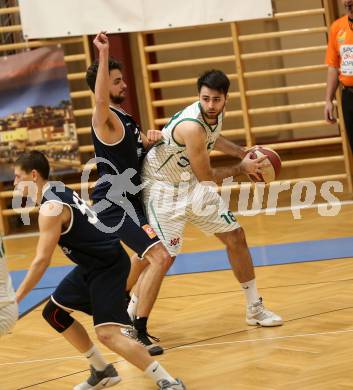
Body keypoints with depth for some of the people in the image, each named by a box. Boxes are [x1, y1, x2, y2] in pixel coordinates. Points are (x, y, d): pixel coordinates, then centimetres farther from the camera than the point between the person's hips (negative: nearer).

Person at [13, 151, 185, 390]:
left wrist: (15, 299, -20)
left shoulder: (51, 208, -22)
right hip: (94, 264, 11)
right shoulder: (57, 190, 7)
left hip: (108, 266, -11)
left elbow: (42, 261, -24)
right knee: (54, 312, 19)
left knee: (107, 334, -23)